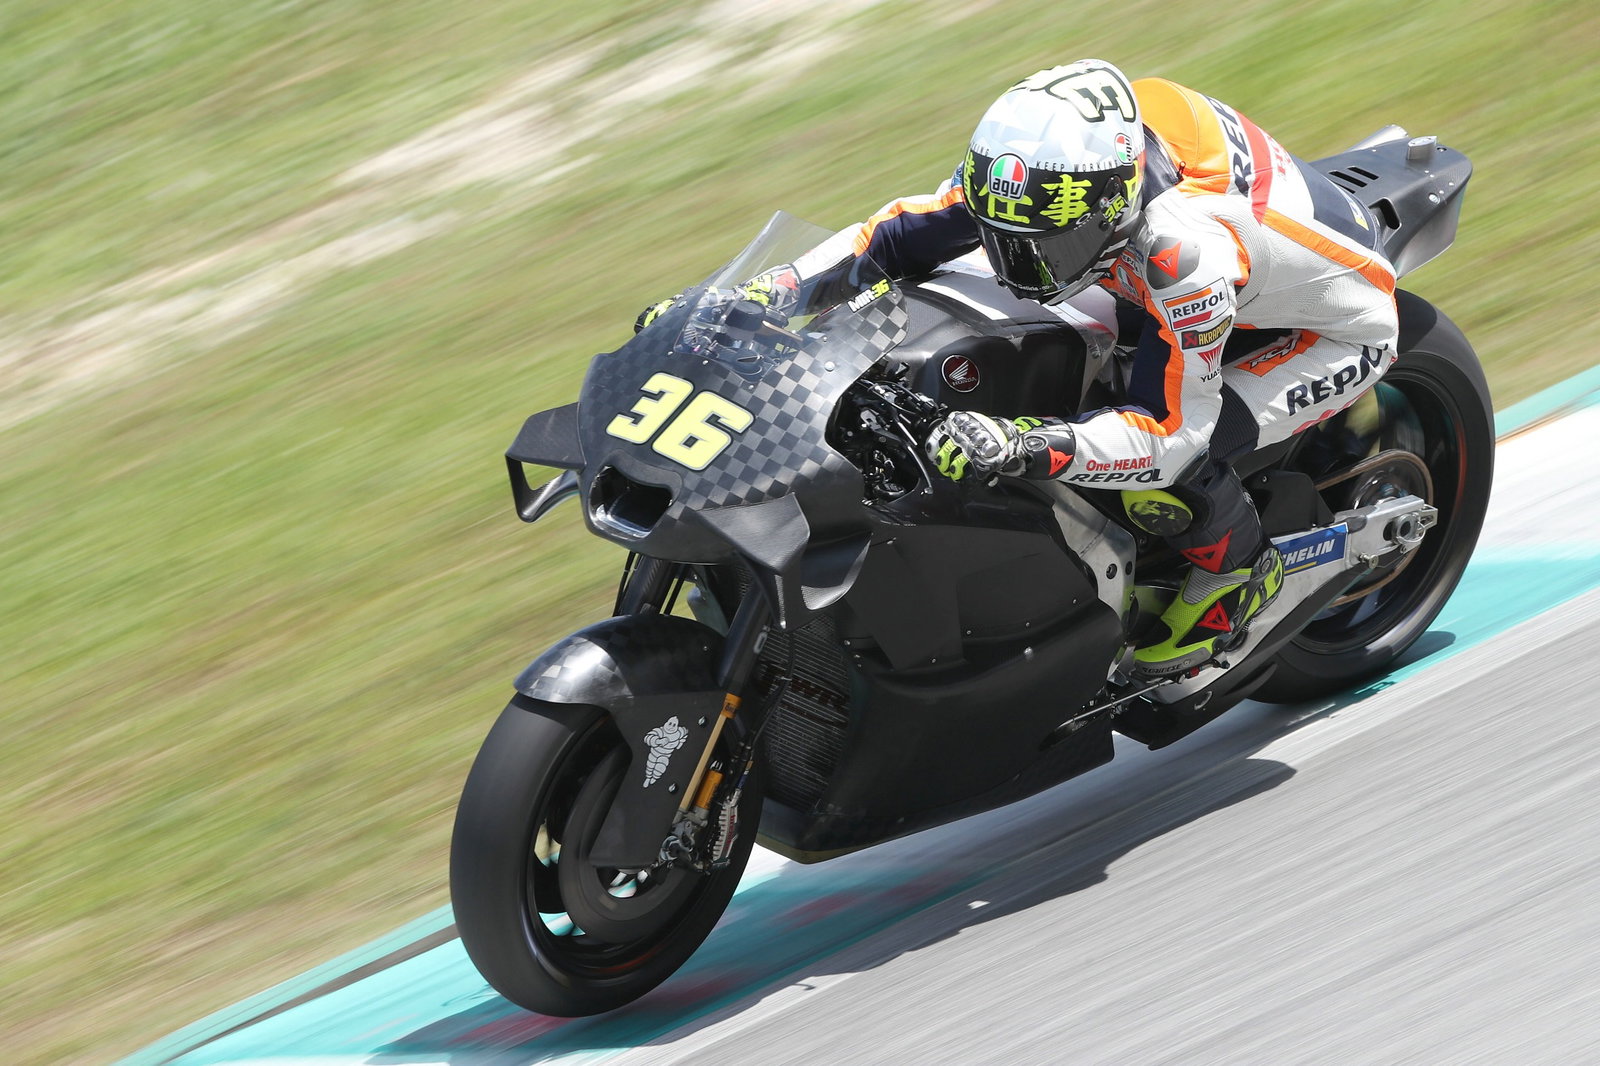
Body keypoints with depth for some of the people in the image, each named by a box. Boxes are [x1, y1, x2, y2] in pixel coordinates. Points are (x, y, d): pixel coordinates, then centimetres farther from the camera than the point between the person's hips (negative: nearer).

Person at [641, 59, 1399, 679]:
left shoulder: (1186, 248, -43)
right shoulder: (1030, 175, -22)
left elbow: (1168, 434, -40)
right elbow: (903, 232, -12)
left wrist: (1026, 446, -54)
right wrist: (766, 294, -25)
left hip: (1333, 326, -8)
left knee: (1166, 468, -27)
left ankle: (1238, 572, 4)